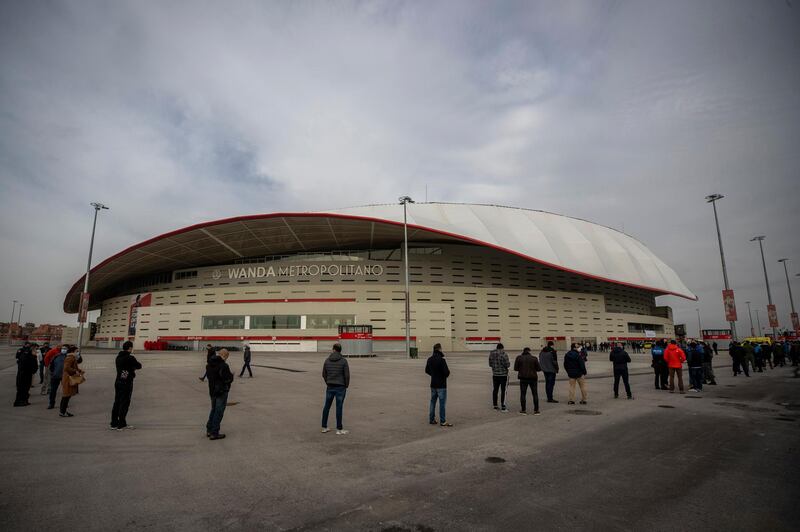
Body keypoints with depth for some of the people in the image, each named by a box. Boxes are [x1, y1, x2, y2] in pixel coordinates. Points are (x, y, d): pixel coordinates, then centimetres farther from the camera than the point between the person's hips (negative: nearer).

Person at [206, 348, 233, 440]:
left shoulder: (209, 364, 4)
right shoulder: (223, 365, -23)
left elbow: (208, 375, 15)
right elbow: (229, 379, -21)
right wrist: (231, 375, -2)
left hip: (212, 391, 8)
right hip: (221, 391, -8)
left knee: (213, 410, 22)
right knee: (219, 412, 2)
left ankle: (209, 430, 31)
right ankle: (214, 433, 8)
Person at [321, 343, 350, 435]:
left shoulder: (327, 360, 1)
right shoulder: (343, 361, -11)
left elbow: (324, 374, 7)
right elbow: (347, 375, -10)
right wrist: (346, 386, 5)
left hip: (330, 387, 4)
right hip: (340, 387, -3)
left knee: (326, 406, 14)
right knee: (339, 407, 2)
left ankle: (324, 427, 22)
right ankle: (339, 429, 8)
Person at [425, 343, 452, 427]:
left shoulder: (430, 359, 3)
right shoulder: (441, 360, -21)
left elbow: (427, 370, 13)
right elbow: (446, 372, -22)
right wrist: (448, 372, 0)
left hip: (433, 384, 7)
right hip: (441, 385, -7)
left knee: (433, 401, 15)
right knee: (442, 402, 0)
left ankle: (431, 419, 21)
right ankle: (443, 421, 4)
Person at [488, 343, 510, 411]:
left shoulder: (491, 354, 3)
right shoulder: (504, 354, -14)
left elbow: (490, 364, 8)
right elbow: (507, 365, -15)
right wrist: (509, 363, 7)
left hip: (495, 374, 5)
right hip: (503, 374, -5)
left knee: (495, 390, 13)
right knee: (503, 390, -1)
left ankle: (495, 406, 18)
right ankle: (503, 407, -1)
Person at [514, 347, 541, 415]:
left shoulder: (519, 358, -2)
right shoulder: (534, 358, -4)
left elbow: (515, 368, -1)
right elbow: (539, 369, -3)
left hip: (523, 378, 0)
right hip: (533, 378, 0)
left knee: (523, 394, 8)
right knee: (535, 394, 9)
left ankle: (523, 410, 8)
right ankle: (536, 410, 9)